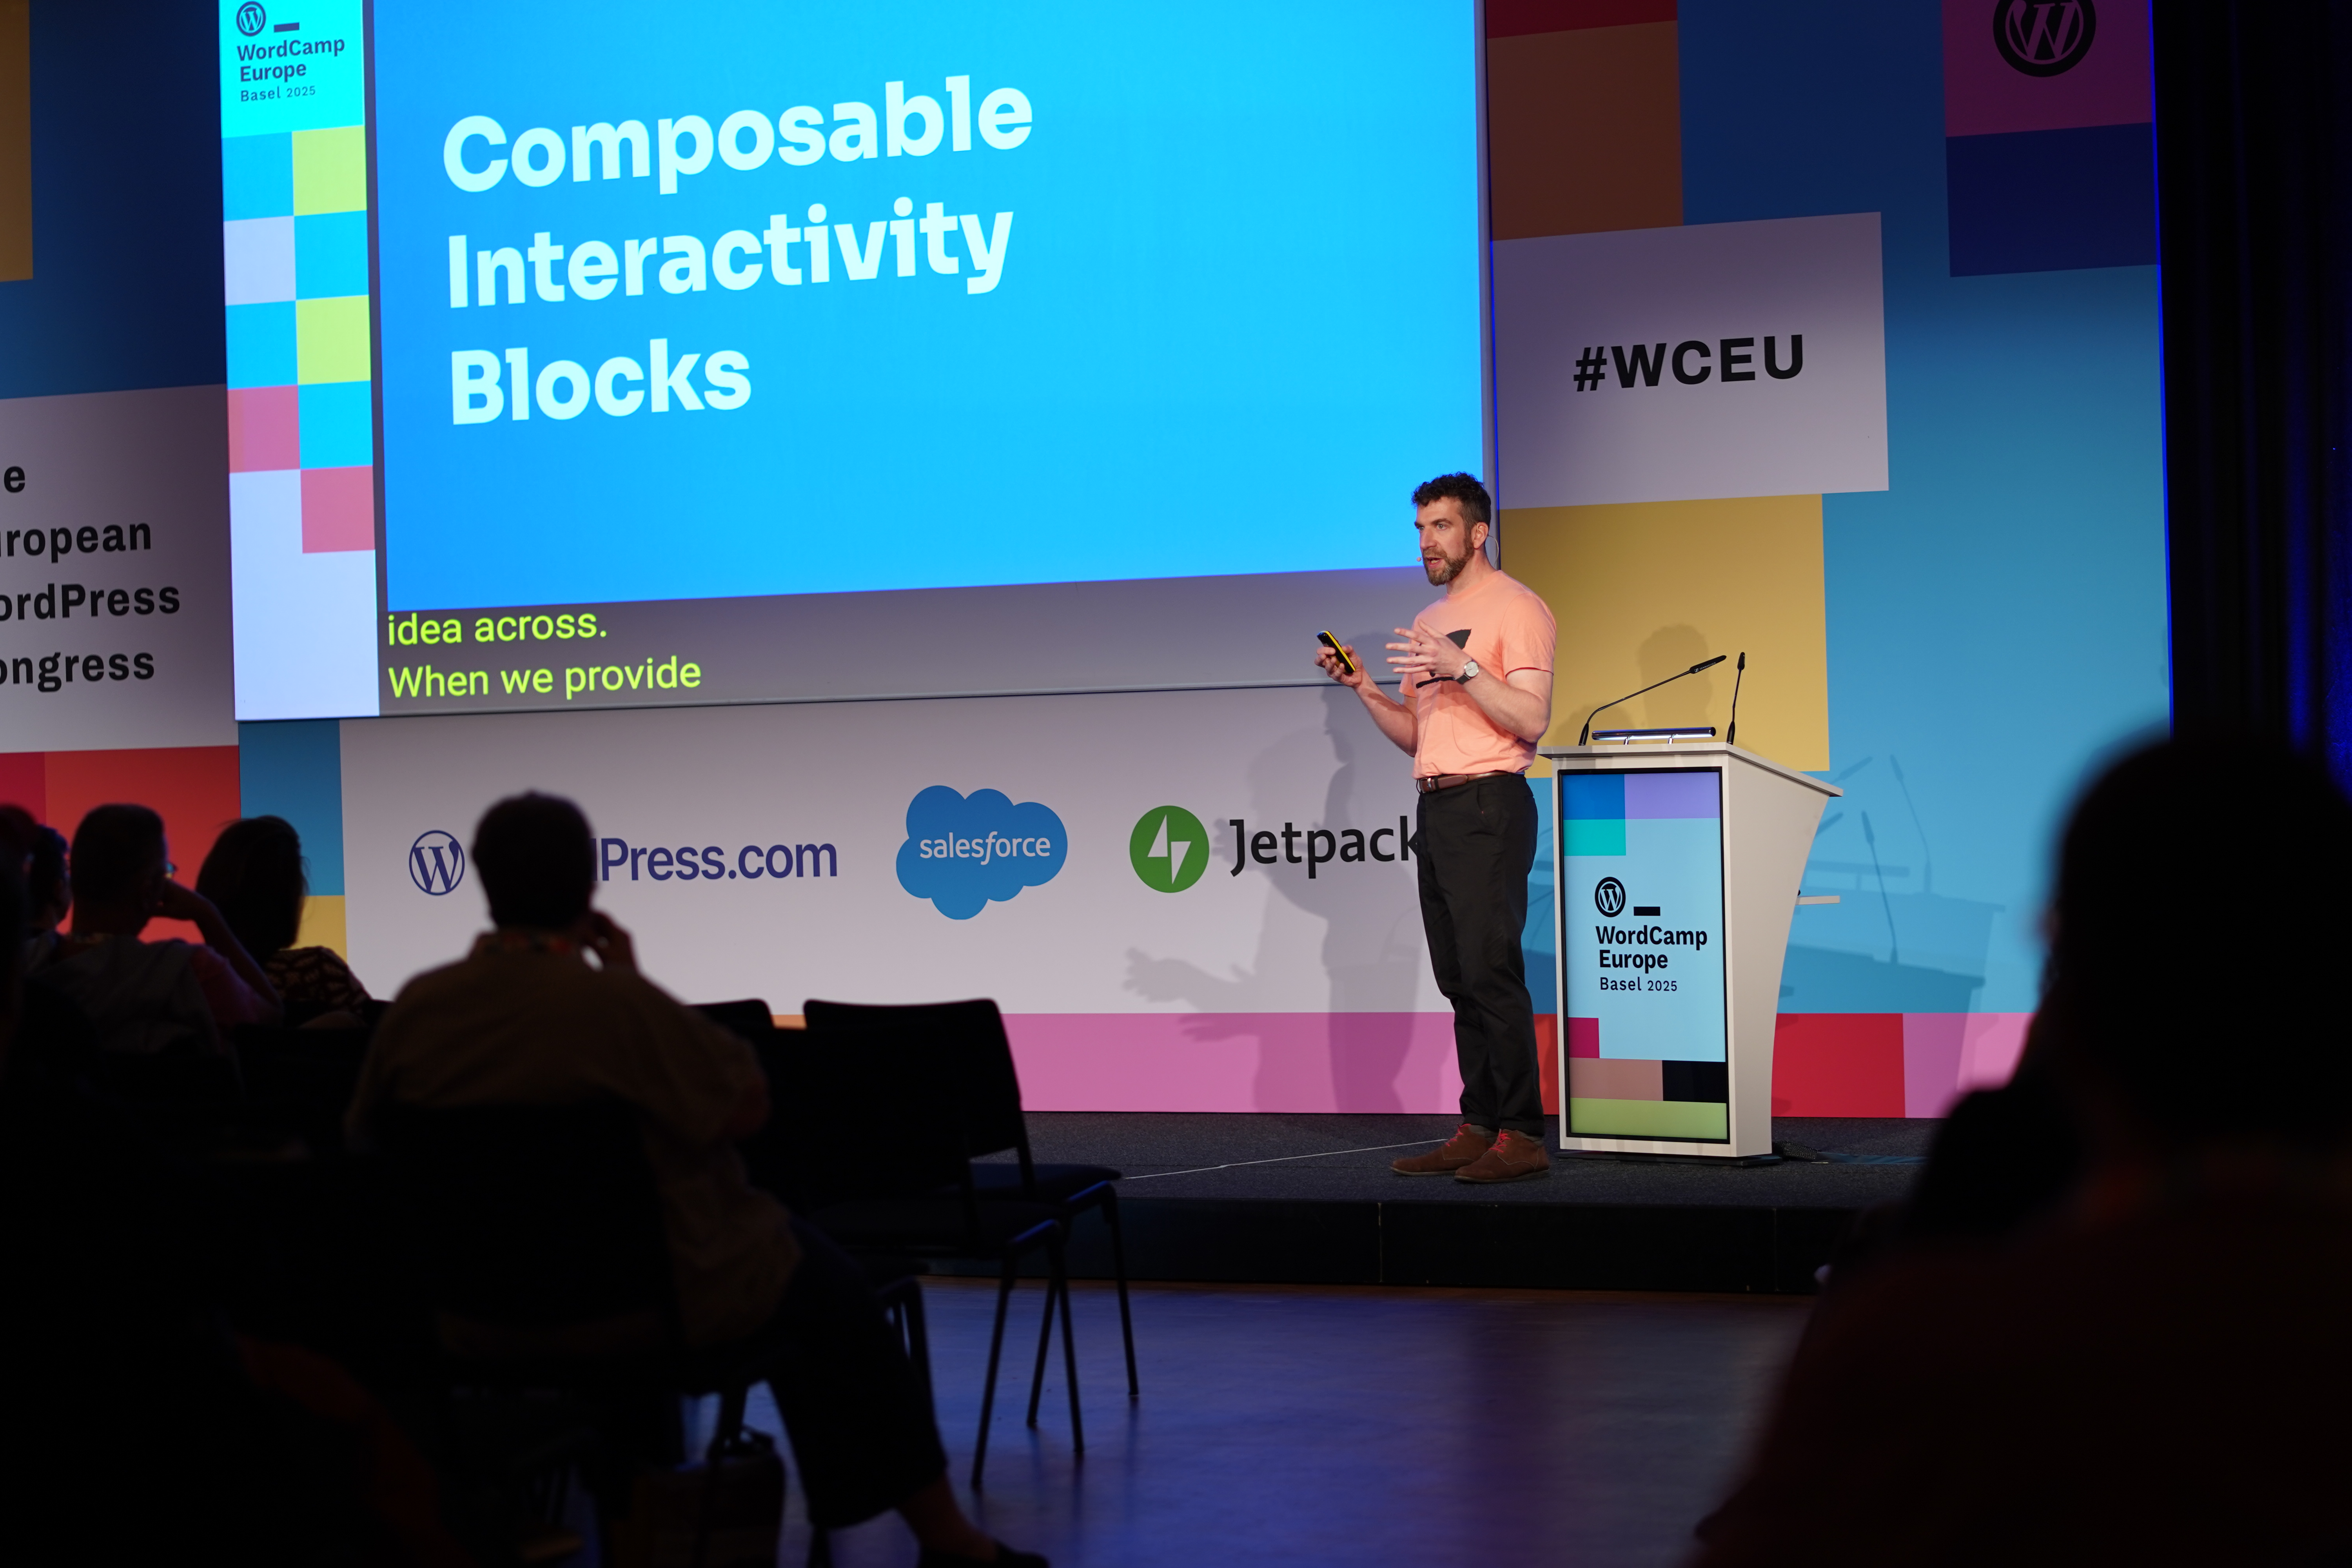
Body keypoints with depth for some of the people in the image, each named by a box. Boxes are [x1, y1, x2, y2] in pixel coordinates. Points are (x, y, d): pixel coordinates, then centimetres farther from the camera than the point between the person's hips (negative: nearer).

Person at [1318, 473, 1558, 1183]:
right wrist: (1364, 688, 9)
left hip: (1488, 808, -9)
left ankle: (1522, 1137, -12)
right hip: (1436, 808, 9)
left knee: (1491, 971, -13)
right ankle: (1478, 1130, 10)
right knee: (1459, 981, 7)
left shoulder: (1515, 607, -5)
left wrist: (1464, 668, -22)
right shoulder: (1429, 622, 21)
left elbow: (1533, 719, -14)